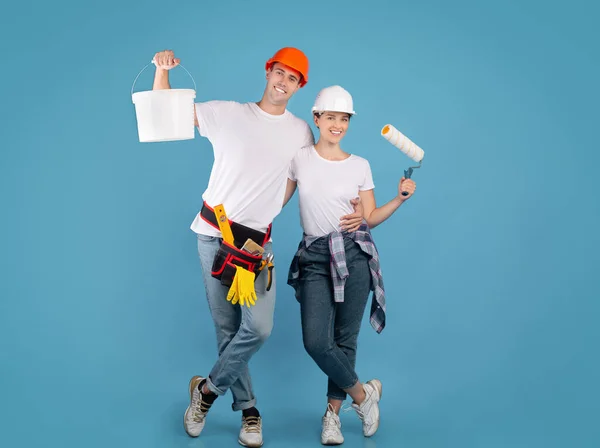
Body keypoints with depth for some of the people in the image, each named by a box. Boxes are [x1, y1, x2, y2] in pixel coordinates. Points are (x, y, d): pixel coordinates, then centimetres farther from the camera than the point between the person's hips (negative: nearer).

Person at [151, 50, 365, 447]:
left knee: (259, 328, -13)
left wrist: (350, 211, 0)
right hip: (214, 234, -1)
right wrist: (163, 71, -12)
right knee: (228, 329, 4)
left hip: (258, 242, 1)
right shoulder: (227, 114, 1)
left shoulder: (301, 132, 7)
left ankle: (209, 389, 11)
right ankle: (248, 409, 22)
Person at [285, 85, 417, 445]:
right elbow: (277, 200, 12)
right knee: (316, 341, -11)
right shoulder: (299, 159, 5)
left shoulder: (360, 166, 5)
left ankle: (333, 412, 21)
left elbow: (370, 217, 7)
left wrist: (400, 199, -6)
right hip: (315, 258, 0)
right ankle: (362, 394, 14)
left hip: (353, 254, 0)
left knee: (345, 340, 3)